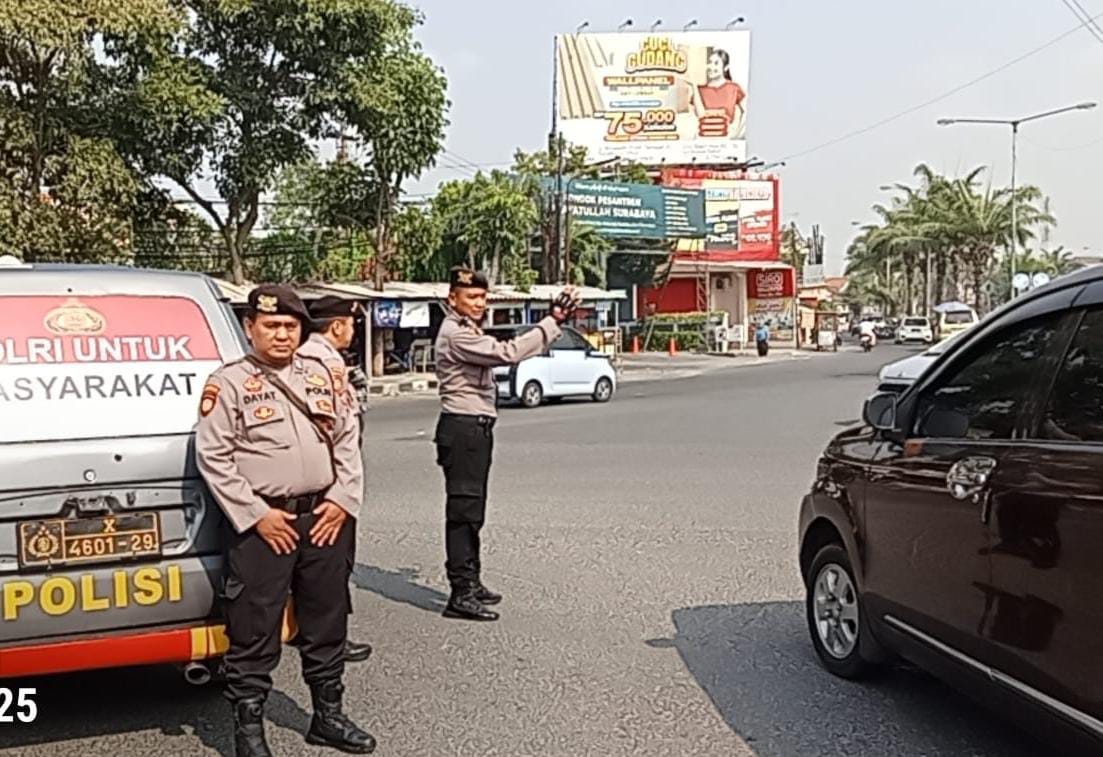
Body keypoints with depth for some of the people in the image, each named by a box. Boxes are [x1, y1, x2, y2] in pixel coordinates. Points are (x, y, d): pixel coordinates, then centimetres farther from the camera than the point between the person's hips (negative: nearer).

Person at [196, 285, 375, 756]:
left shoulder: (319, 375, 12)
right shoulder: (228, 382, -4)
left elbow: (347, 439, 13)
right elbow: (212, 457, -9)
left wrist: (342, 499, 0)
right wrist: (256, 515, -13)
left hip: (325, 516, 5)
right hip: (262, 523, -5)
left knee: (327, 620, 15)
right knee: (254, 630, 1)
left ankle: (327, 714, 30)